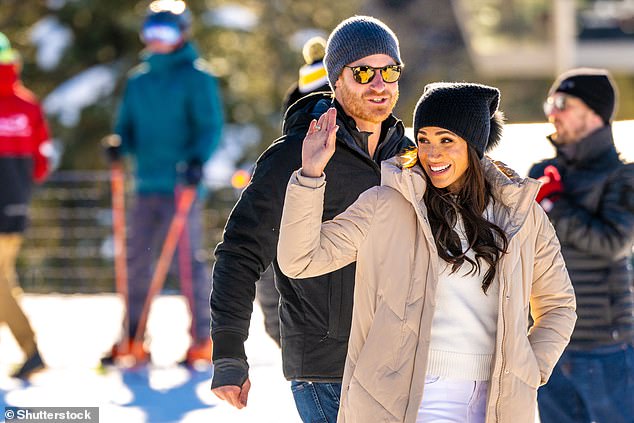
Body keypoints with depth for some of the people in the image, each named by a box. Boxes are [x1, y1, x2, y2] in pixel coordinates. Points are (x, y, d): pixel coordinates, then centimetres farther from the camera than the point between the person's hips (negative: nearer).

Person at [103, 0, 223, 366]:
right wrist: (120, 144, -3)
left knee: (190, 260, -5)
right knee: (138, 261, 5)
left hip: (182, 184, -6)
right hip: (148, 184, 6)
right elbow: (129, 126, 19)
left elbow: (211, 126, -8)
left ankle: (203, 340, 1)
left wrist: (199, 158, -24)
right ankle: (133, 340, 10)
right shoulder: (139, 81, 16)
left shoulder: (196, 77, -2)